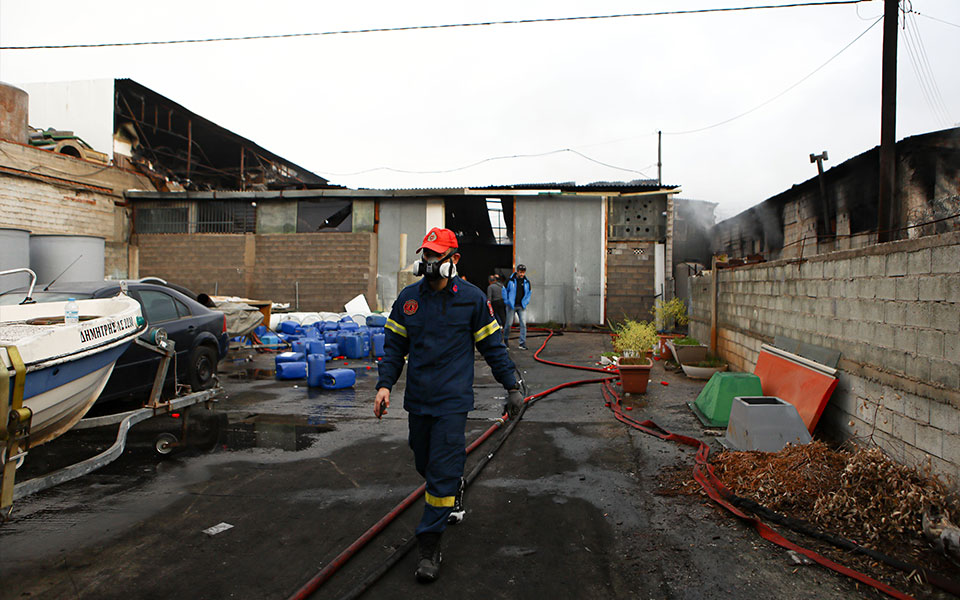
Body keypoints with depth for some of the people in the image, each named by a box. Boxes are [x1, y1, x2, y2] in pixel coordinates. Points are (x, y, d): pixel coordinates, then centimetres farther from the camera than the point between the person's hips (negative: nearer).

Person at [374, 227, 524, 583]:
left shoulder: (472, 298, -5)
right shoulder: (408, 298, 4)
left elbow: (492, 346, 2)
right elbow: (394, 346, 9)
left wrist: (512, 386, 4)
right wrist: (385, 384, -3)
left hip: (452, 399, -4)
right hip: (417, 398, 4)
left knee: (443, 470, -5)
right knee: (424, 462, 18)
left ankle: (429, 543, 7)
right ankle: (455, 490, 49)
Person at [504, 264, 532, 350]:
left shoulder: (527, 282, 5)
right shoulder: (510, 280, -5)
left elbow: (529, 293, 17)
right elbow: (504, 290, 3)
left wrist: (526, 302, 6)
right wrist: (506, 301, -3)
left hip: (521, 306, 2)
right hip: (511, 306, -2)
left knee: (523, 323, -8)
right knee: (509, 323, 5)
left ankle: (522, 343, -4)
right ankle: (506, 339, 30)